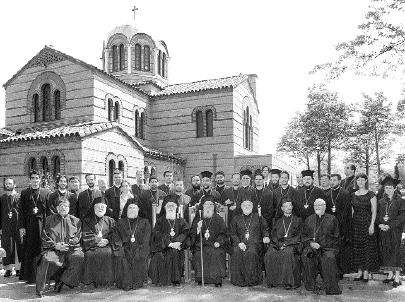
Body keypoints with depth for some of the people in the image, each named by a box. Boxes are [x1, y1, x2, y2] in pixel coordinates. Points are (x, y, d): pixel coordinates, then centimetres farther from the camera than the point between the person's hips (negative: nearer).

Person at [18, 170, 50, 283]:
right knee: (28, 251, 3)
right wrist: (21, 227, -3)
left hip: (42, 224, 0)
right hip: (28, 225, 0)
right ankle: (29, 276, 11)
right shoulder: (24, 193, 8)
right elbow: (21, 211, 5)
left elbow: (49, 211, 6)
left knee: (41, 250, 0)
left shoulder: (45, 193, 7)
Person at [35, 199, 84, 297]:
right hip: (53, 249, -1)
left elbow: (78, 237, 9)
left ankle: (63, 280, -14)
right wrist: (55, 245, -8)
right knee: (46, 259, -34)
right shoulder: (49, 219, 16)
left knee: (79, 257, -31)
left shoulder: (75, 221, 17)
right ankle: (40, 288, -16)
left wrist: (69, 244, -10)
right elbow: (44, 237, 9)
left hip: (71, 248, 1)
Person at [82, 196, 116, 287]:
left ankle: (107, 280, -22)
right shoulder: (87, 221, 15)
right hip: (91, 247, 0)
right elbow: (86, 236, 2)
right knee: (90, 254, -31)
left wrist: (107, 241, -13)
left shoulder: (110, 221, 19)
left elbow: (114, 235, 8)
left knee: (108, 253, -31)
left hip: (106, 246, 0)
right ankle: (93, 280, -21)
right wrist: (99, 241, -11)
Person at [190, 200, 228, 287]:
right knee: (198, 254, -29)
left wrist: (219, 242, -9)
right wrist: (198, 228, -11)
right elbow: (193, 234, 9)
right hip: (201, 244, 1)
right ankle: (201, 279, -15)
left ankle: (218, 279, -21)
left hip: (215, 244, 0)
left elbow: (223, 234, 9)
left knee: (216, 254, -30)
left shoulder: (218, 219, 14)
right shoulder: (197, 218, 14)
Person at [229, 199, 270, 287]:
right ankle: (239, 279, -20)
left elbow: (264, 229, 16)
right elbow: (233, 234, 9)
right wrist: (239, 242, -8)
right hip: (240, 243, 1)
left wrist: (266, 237, -6)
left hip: (255, 243, -1)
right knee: (237, 252, -30)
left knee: (251, 252, -33)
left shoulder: (258, 217, 17)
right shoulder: (236, 219, 17)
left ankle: (252, 279, -23)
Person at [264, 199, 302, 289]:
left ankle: (289, 282, -27)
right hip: (278, 244, 2)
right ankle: (272, 281, -17)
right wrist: (279, 243, -10)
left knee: (288, 253, -35)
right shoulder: (278, 221, 21)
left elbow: (298, 237, 3)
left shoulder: (298, 220, 14)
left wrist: (286, 243, -10)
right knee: (270, 254, -27)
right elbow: (274, 235, 11)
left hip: (292, 244, -2)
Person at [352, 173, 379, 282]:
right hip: (356, 223, 3)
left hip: (367, 223, -3)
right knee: (357, 247, 5)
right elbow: (352, 211, 10)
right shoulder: (353, 195, 7)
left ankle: (366, 272, 9)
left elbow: (374, 211, -6)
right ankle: (359, 271, 14)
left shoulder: (371, 195, -3)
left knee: (368, 247, 0)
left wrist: (372, 225, -14)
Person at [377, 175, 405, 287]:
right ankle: (390, 274, 15)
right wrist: (380, 224, -5)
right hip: (383, 230, 4)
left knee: (395, 251, -5)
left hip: (395, 230, -4)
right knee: (385, 251, 5)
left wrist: (390, 225, -14)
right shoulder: (381, 201, 11)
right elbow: (377, 214, 13)